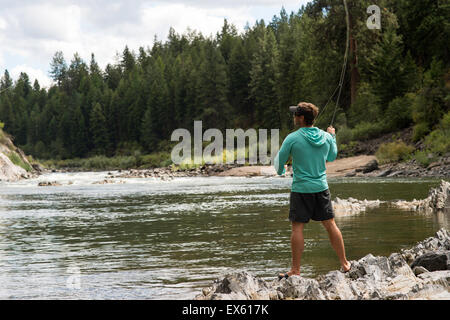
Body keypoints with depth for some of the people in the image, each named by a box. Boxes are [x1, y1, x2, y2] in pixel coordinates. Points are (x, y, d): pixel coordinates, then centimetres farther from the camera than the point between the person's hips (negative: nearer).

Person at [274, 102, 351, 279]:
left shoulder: (293, 138, -10)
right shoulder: (325, 137, 3)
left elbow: (279, 161, -2)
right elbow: (332, 157, 21)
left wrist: (280, 171, 22)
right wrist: (332, 136, 35)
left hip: (301, 189, -4)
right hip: (321, 187, 5)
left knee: (297, 228, -1)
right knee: (330, 225, 11)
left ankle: (295, 270, -1)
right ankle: (345, 264, 18)